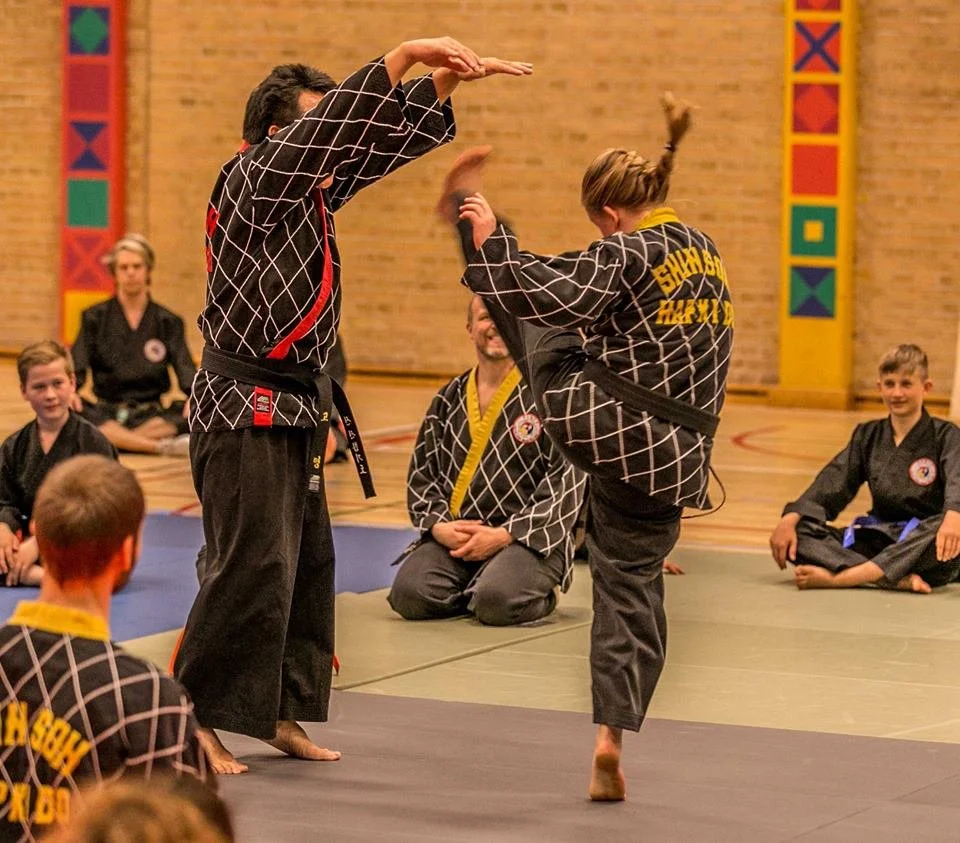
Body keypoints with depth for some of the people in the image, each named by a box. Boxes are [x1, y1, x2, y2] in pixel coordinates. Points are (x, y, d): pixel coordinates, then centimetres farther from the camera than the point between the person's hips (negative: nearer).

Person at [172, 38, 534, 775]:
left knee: (308, 563, 13)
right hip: (245, 407, -10)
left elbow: (381, 139, 13)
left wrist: (450, 78, 0)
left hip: (294, 408, 10)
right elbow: (329, 125, -26)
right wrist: (405, 55, -28)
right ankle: (193, 722, -3)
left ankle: (277, 714, 22)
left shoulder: (311, 188, 11)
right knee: (251, 568, -11)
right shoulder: (251, 182, -13)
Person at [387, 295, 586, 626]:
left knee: (498, 602, -34)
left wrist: (506, 535, -14)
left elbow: (568, 481, -8)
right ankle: (476, 588, 7)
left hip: (530, 538, -4)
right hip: (455, 535, 4)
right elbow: (420, 475, 17)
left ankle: (538, 594, 3)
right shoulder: (448, 400, 14)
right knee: (409, 593, -23)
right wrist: (438, 526, -5)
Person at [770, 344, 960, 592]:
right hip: (879, 538, 4)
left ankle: (838, 577, -43)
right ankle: (898, 579, -36)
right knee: (797, 533, -17)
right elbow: (832, 482, 1)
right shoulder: (868, 436, 13)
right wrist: (790, 519, -16)